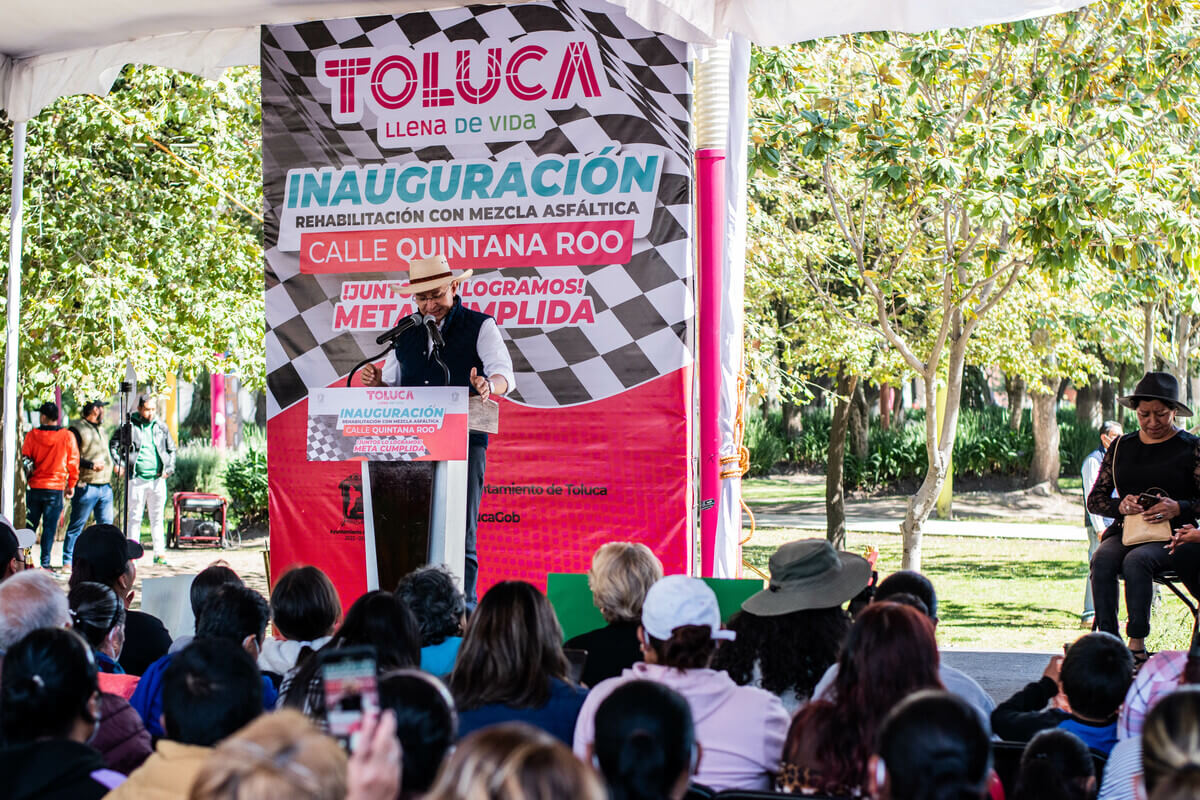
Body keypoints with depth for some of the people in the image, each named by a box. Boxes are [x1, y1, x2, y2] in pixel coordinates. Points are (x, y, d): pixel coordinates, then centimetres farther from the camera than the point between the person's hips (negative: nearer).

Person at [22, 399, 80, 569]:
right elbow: (73, 462, 2)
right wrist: (71, 485, 13)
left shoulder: (32, 435, -2)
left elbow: (24, 460, 3)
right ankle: (45, 563, -2)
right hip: (56, 488, -1)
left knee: (30, 526, 10)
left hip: (34, 488, 1)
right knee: (49, 527, 1)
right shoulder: (67, 437, -3)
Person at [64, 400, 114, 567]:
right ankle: (68, 561, 2)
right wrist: (91, 465, -19)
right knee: (77, 525, -3)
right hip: (86, 486, -8)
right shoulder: (77, 429, -6)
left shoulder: (99, 429, 21)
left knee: (107, 524, 5)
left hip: (105, 486, 8)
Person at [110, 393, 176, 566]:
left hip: (158, 479, 3)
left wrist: (169, 468, 9)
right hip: (137, 479, -3)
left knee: (157, 517, 6)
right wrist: (118, 464, -7)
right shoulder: (128, 427, 1)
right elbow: (113, 445, 6)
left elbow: (171, 449, 21)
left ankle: (160, 553, 9)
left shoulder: (161, 428, 10)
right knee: (135, 517, 1)